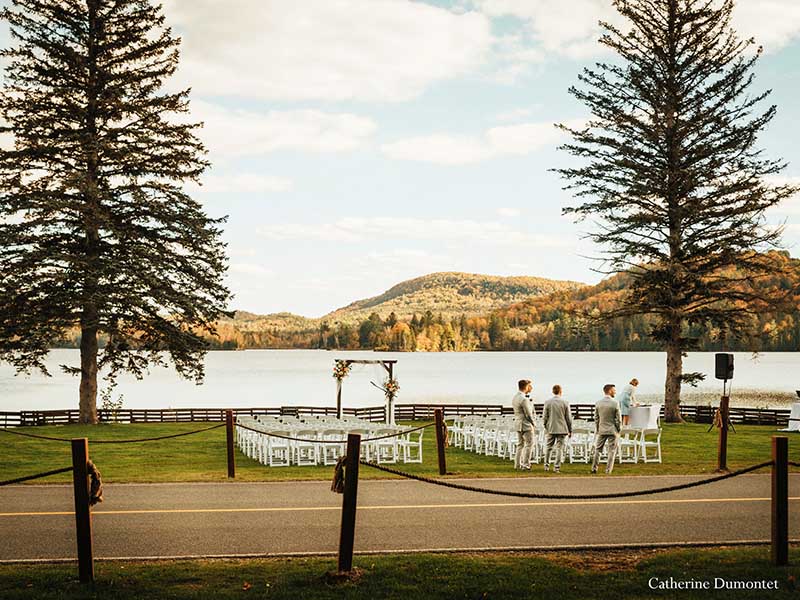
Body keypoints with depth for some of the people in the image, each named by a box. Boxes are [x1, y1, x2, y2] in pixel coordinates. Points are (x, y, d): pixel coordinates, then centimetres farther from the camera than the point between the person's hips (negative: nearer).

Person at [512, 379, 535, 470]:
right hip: (526, 425, -9)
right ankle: (526, 465, -2)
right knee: (529, 444, 0)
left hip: (517, 424, 9)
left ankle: (517, 464, 15)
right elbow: (528, 414, -16)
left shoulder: (514, 397, 8)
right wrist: (533, 423, -2)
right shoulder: (524, 399, -20)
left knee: (520, 445, 15)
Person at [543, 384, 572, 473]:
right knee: (559, 448, 2)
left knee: (548, 447, 15)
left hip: (551, 429, 1)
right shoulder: (565, 402, -5)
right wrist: (570, 430, 7)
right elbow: (568, 418, -2)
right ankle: (556, 467, -1)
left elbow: (545, 417, 1)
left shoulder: (548, 402, -2)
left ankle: (546, 465, 16)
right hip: (562, 429, -1)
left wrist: (546, 427, 16)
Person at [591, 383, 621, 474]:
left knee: (598, 449, 14)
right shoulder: (615, 403, -12)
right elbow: (618, 419, -9)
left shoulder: (598, 403, -1)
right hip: (612, 430, -3)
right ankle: (608, 470, 4)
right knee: (612, 450, 6)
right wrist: (618, 430, 3)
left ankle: (594, 468, 15)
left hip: (601, 430, 3)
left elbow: (596, 418, 4)